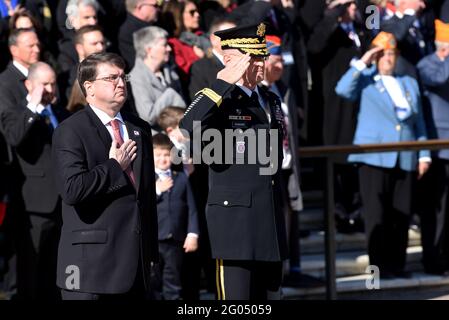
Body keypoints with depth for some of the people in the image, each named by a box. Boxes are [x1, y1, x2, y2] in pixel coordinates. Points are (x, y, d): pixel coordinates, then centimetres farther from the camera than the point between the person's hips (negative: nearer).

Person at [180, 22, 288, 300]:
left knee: (270, 294, 9)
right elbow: (189, 125, -29)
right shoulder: (220, 101, -6)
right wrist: (224, 84, -25)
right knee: (237, 297, -8)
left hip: (271, 223, 8)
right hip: (235, 220, -8)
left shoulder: (272, 102, 17)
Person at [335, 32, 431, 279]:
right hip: (374, 158, -4)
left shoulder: (409, 84, 21)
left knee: (402, 214, 2)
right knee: (377, 213, -6)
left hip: (405, 159, 4)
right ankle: (379, 265, -3)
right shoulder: (365, 81, 9)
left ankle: (397, 263, 7)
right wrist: (363, 63, -9)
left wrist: (424, 155, 11)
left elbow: (419, 122, 19)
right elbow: (343, 90, -12)